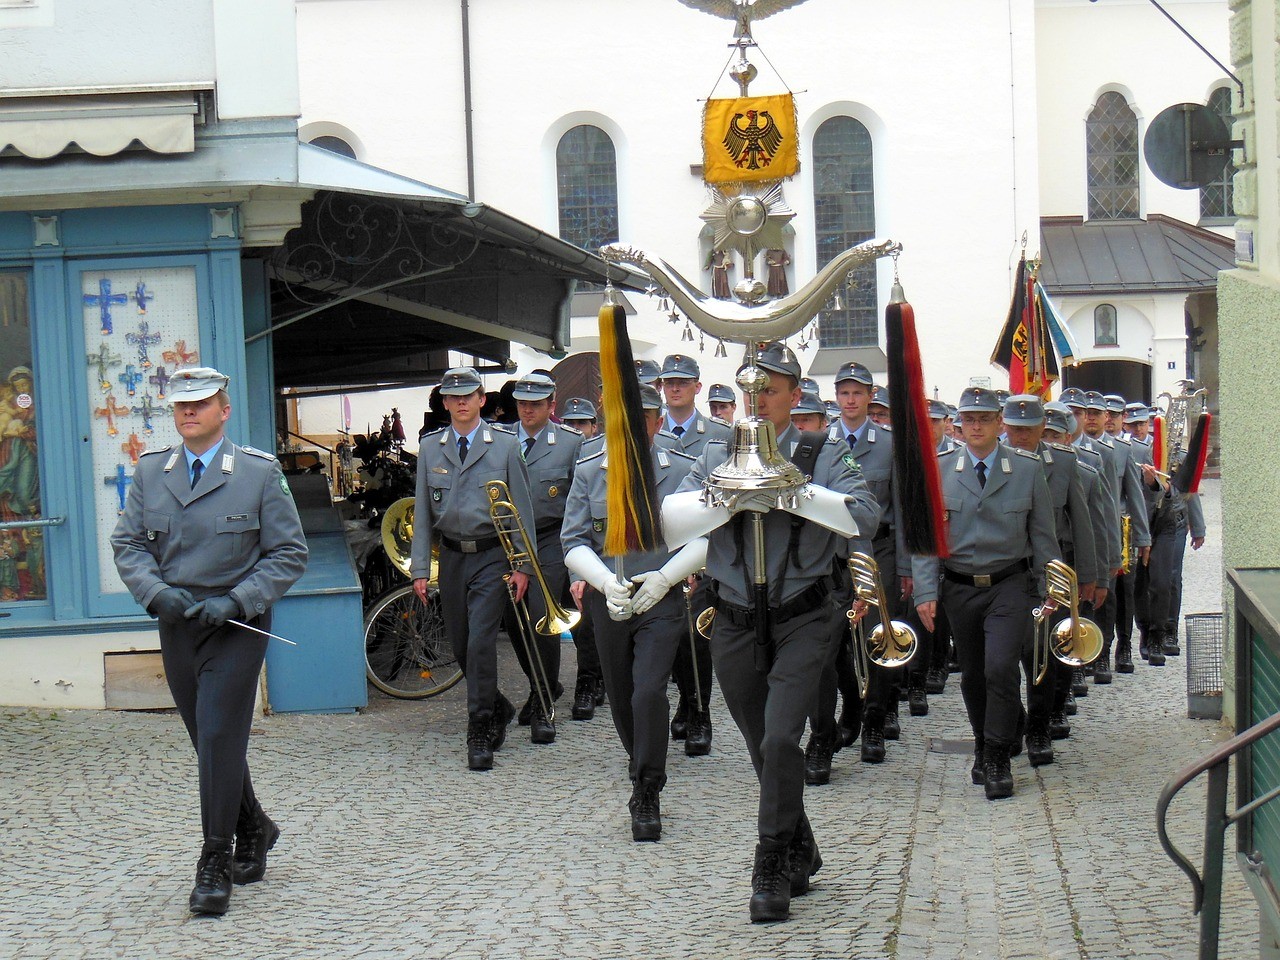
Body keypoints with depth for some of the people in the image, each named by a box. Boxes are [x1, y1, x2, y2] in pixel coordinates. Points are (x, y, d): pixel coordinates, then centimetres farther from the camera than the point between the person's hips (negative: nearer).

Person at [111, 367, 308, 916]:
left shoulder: (260, 472, -5)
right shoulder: (149, 471, 7)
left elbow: (289, 554, -4)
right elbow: (128, 543, 7)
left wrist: (234, 602, -15)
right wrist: (156, 591, -12)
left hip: (237, 625, -4)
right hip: (176, 624, 5)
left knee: (220, 739, -9)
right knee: (207, 741, 13)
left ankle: (216, 866, -1)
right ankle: (253, 830, 35)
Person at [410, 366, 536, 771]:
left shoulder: (505, 445, -1)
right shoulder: (430, 447, 7)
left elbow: (522, 507, 1)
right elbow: (422, 510, 8)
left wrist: (523, 565, -4)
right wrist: (420, 568, 3)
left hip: (493, 557, -4)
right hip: (452, 557, 4)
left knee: (480, 640, -13)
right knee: (460, 645, 8)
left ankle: (480, 733, -5)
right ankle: (498, 709, 31)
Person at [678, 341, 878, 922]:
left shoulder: (822, 459, 2)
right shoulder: (716, 459, 8)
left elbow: (866, 515, -14)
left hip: (801, 621, -3)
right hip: (735, 625, 3)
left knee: (780, 740, -16)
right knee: (763, 749, 12)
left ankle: (771, 870, -5)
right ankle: (799, 853, 31)